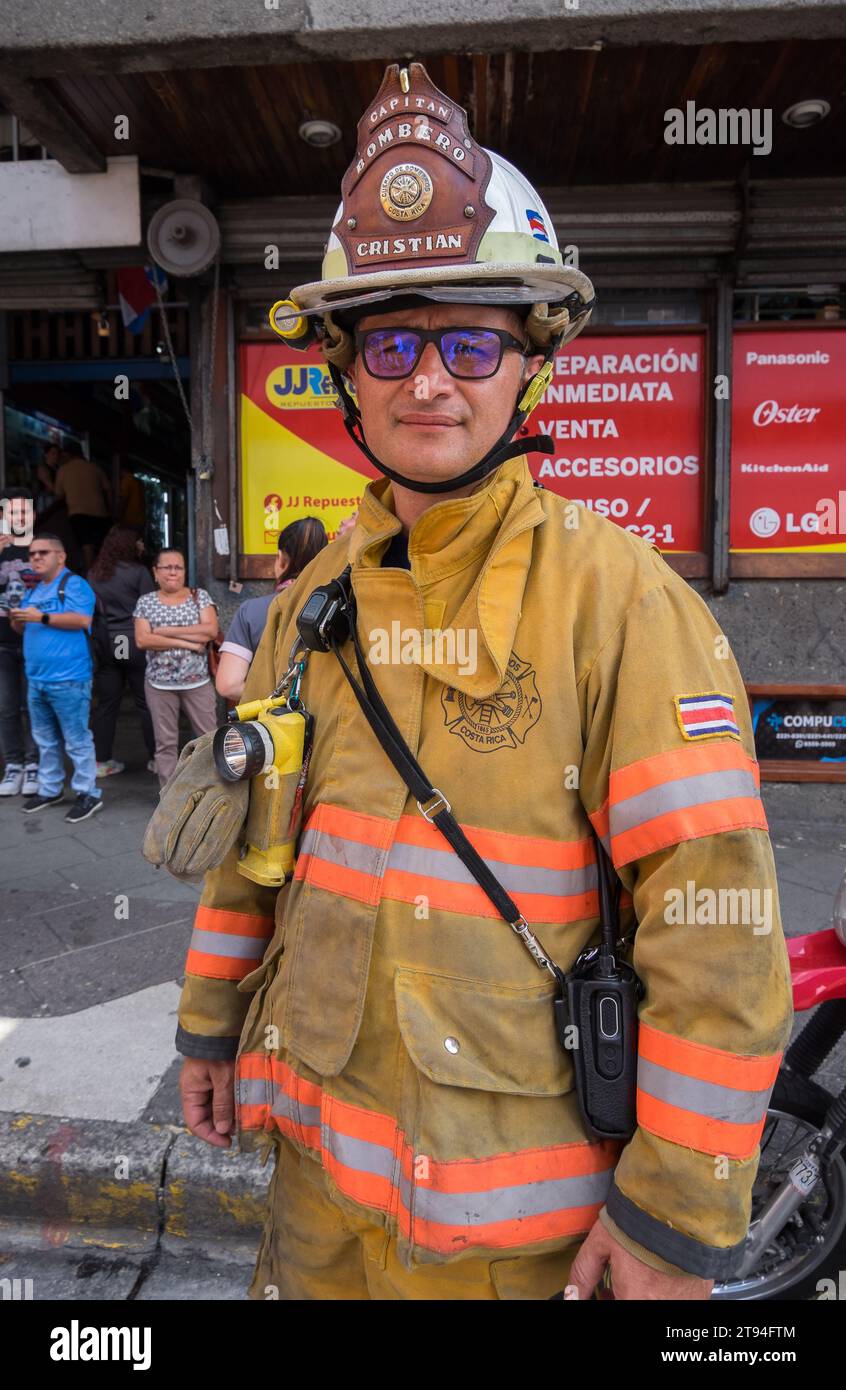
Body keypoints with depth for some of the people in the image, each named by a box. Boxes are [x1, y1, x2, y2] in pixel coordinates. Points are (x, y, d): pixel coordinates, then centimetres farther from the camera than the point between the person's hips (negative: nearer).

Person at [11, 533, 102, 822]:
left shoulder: (74, 584, -8)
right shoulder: (34, 589, 18)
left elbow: (82, 619, -21)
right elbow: (24, 628, 23)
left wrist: (42, 617, -22)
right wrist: (18, 620, 0)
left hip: (67, 679, -9)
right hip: (37, 679, 9)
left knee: (76, 740, -4)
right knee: (45, 740, 17)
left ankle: (88, 794, 4)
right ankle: (50, 789, 29)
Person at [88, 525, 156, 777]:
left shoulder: (93, 574, 7)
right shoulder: (138, 572, -7)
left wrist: (97, 637, 18)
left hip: (104, 645, 4)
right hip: (135, 643, -4)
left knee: (105, 702, 8)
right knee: (145, 701, 3)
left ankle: (101, 761, 13)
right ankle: (156, 757, 9)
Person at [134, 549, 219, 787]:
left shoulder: (200, 596, 4)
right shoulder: (146, 602, 5)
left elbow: (211, 630, -12)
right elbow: (142, 640, -8)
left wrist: (167, 631, -13)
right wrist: (188, 642, -14)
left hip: (198, 682, 0)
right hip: (159, 684, 1)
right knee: (166, 743, 7)